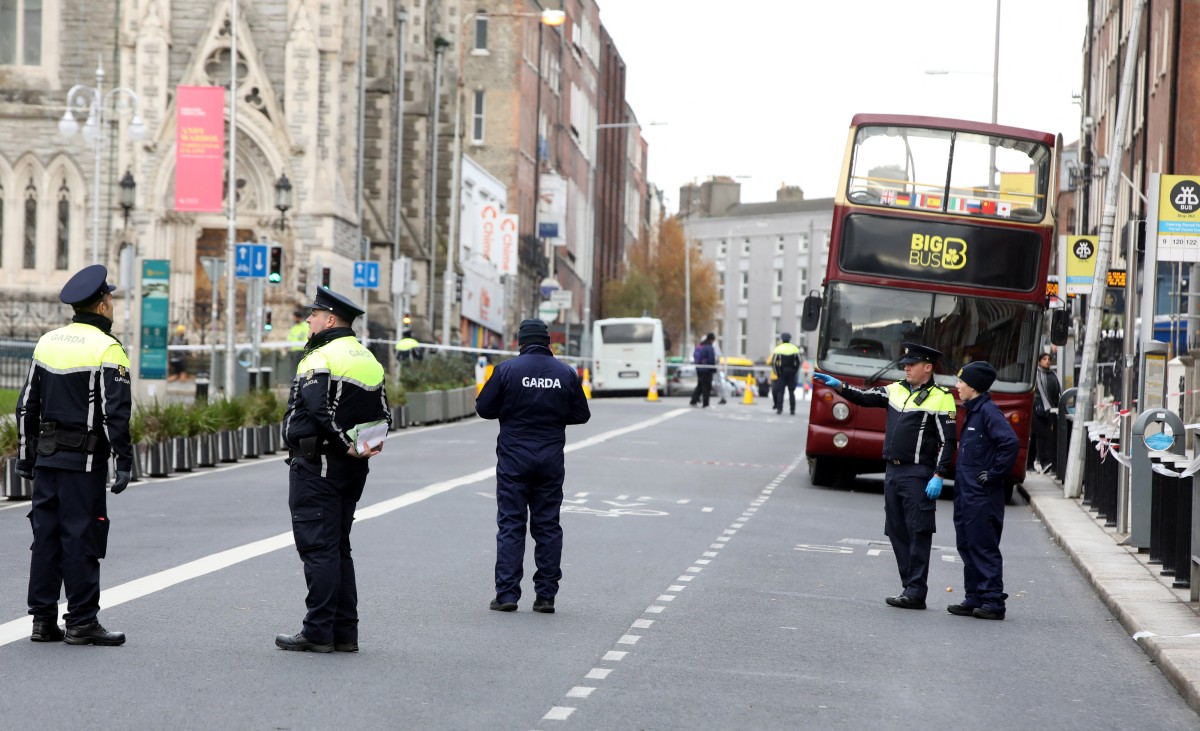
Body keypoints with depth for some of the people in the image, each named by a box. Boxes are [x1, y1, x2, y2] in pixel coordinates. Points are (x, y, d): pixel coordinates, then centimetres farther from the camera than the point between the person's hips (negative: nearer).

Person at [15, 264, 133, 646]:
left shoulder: (47, 342, 11)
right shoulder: (106, 349, -10)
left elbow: (27, 405, 14)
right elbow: (115, 412, -16)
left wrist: (26, 454, 19)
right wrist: (123, 461, -13)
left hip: (47, 456, 6)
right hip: (84, 460, -6)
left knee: (46, 536, 9)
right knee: (81, 539, -3)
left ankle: (43, 620, 12)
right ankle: (81, 623, -1)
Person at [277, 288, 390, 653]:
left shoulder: (320, 359, -12)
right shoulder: (369, 360, 15)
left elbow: (320, 411, -24)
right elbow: (382, 415, 13)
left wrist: (346, 445, -18)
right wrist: (369, 444, 1)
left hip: (316, 464, -9)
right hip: (352, 471, 9)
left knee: (317, 547, -6)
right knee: (339, 547, 14)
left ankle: (318, 632, -6)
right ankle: (345, 632, 15)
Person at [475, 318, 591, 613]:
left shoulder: (507, 370, -7)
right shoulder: (566, 373, 1)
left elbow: (484, 408, -4)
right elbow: (581, 414, 7)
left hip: (513, 459, -2)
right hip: (551, 460, 2)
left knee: (510, 525, 1)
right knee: (548, 526, 7)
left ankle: (507, 594, -3)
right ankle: (546, 595, 7)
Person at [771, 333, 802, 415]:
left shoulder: (778, 349, -2)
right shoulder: (795, 349, 4)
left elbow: (773, 362, -5)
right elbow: (798, 362, 3)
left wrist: (776, 372, 2)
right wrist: (795, 371, 10)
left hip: (781, 372, -1)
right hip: (792, 372, 1)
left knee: (780, 391, 3)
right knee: (791, 392, 5)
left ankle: (779, 409, -3)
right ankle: (792, 410, 1)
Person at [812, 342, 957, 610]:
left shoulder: (941, 399, -7)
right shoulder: (896, 391, 13)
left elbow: (947, 442, -9)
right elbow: (865, 398, 13)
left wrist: (938, 477, -16)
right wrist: (839, 386, -3)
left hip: (918, 474, -7)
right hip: (893, 471, 8)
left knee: (918, 533, -6)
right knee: (897, 532, 9)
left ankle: (916, 593, -5)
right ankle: (910, 587, 15)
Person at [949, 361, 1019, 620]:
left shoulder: (988, 411, -15)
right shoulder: (973, 411, 15)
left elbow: (1010, 442, -26)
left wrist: (994, 474, -20)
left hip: (983, 497, -10)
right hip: (967, 495, 10)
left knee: (984, 548, -6)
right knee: (968, 547, 13)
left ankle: (993, 602, -2)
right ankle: (974, 599, 19)